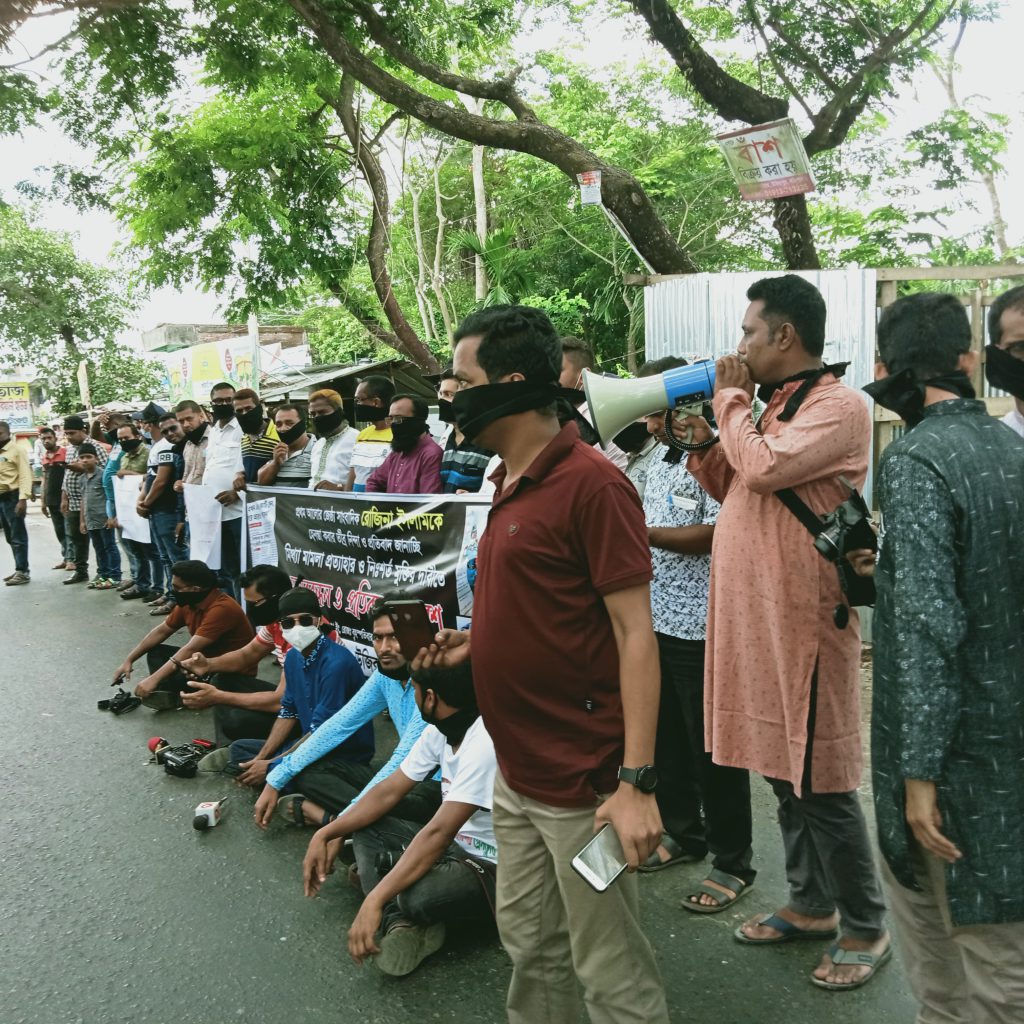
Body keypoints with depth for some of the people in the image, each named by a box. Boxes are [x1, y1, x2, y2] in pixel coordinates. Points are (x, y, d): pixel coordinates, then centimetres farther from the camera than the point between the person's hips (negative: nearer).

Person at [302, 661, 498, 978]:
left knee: (417, 895, -36)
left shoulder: (485, 744, -27)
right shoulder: (440, 731, -1)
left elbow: (438, 833, -31)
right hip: (458, 844, 9)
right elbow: (389, 791, 7)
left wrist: (375, 900, -31)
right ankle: (400, 923, -16)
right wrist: (326, 834, -1)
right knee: (365, 828, 1)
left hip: (496, 869, -9)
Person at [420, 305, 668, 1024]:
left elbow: (634, 633, -20)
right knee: (532, 951, 23)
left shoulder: (591, 484, -17)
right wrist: (477, 642, 7)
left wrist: (637, 782, -23)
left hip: (582, 785, -8)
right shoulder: (513, 482, 10)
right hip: (517, 775, 9)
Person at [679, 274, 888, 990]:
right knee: (785, 773, 18)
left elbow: (764, 469, -26)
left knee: (821, 784, 2)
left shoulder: (837, 407, -13)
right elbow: (733, 488, 21)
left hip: (802, 620, -9)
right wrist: (704, 442, 4)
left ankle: (866, 927, 20)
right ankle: (812, 905, 34)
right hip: (755, 616, 9)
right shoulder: (775, 407, 15)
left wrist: (731, 400, -10)